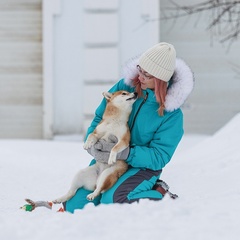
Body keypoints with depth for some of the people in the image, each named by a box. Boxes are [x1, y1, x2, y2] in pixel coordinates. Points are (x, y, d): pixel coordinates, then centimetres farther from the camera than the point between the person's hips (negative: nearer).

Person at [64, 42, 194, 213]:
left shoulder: (172, 114, -17)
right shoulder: (126, 86, -7)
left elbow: (159, 157, -18)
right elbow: (100, 117, 3)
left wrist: (124, 153, -32)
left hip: (141, 167, -4)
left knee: (112, 200, -33)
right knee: (74, 206, -10)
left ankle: (160, 196, -6)